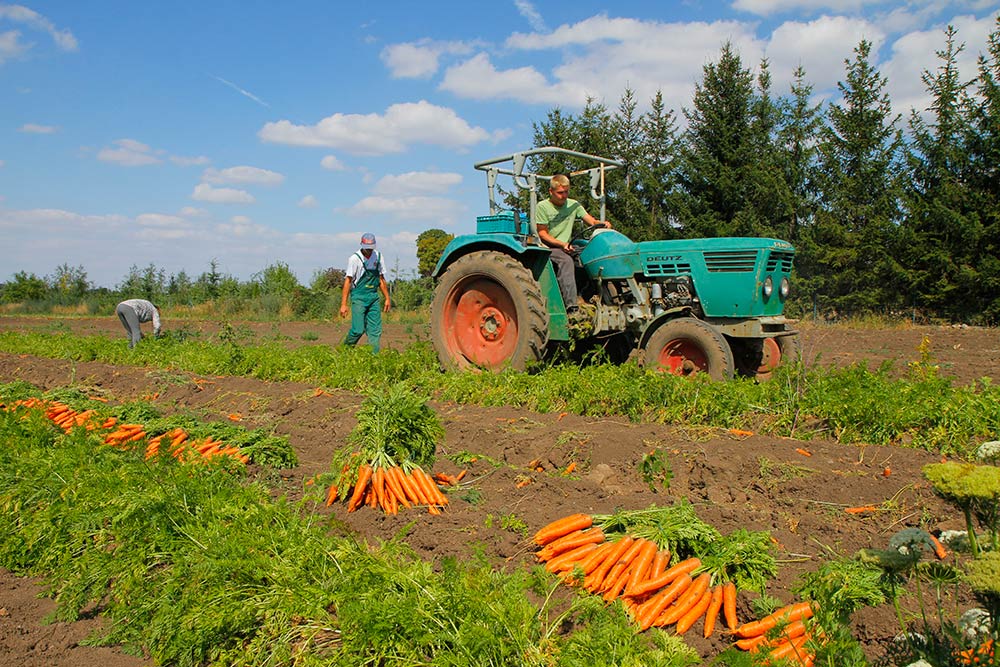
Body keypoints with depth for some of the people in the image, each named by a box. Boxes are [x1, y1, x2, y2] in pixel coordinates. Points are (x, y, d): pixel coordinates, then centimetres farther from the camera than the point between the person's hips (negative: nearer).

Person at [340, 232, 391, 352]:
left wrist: (387, 298, 15)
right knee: (358, 329, -9)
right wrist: (343, 304, -12)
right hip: (359, 296, -5)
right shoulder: (354, 258, -9)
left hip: (373, 296, 5)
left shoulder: (378, 256, 6)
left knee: (375, 330, 0)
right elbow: (348, 281, -8)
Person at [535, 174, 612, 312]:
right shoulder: (542, 206, -3)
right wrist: (562, 244, -18)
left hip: (566, 249, 6)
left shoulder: (573, 205, 12)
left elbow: (591, 221, 6)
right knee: (566, 260, -35)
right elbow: (542, 233, -7)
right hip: (547, 248, -6)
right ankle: (571, 305, -46)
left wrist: (602, 223, -18)